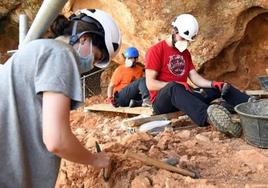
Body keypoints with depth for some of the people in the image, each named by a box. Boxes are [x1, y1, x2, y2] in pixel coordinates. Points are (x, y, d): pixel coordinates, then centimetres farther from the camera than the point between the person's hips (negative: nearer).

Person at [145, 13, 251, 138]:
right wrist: (175, 85, -25)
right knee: (174, 88, -42)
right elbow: (150, 84, -14)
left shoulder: (185, 53, 16)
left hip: (184, 96, 7)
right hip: (162, 101, -7)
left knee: (223, 86, -3)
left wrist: (213, 84, -10)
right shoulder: (155, 51, -6)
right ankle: (208, 116, -65)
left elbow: (195, 78, 8)